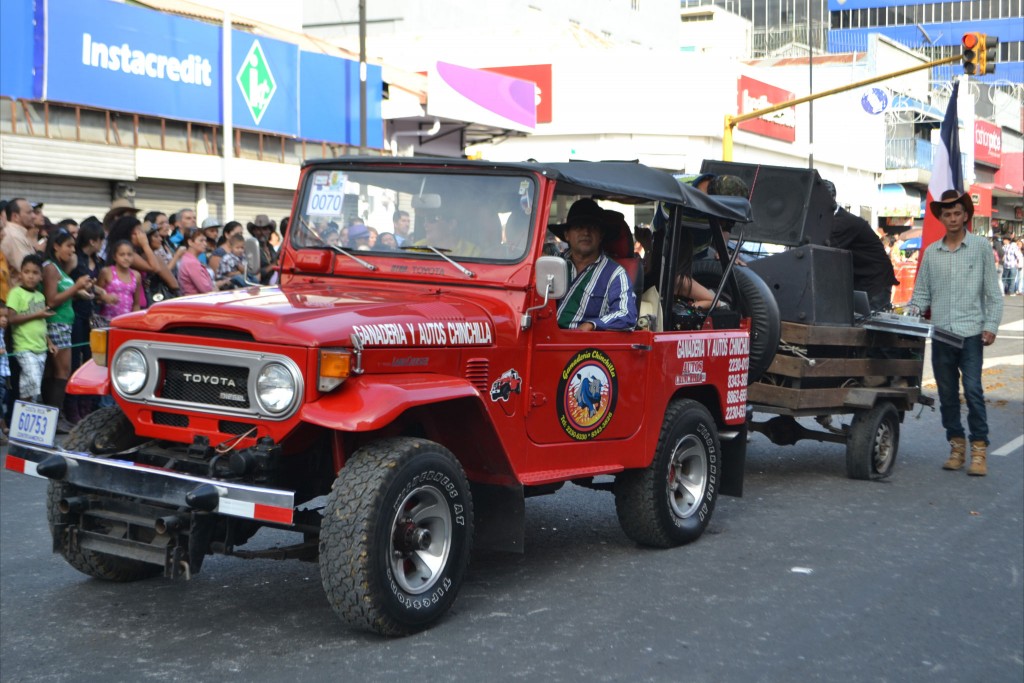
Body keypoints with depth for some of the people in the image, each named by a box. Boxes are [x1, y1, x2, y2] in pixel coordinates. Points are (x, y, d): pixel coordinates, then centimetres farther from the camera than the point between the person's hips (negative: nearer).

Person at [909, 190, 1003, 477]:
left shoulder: (981, 247, 3)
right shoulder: (931, 252, 10)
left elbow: (993, 291, 3)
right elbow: (921, 294, 13)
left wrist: (991, 326, -4)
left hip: (971, 333, -3)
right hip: (940, 333, 4)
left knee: (973, 391, -10)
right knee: (947, 394, 8)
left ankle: (979, 450, -4)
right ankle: (957, 447, 19)